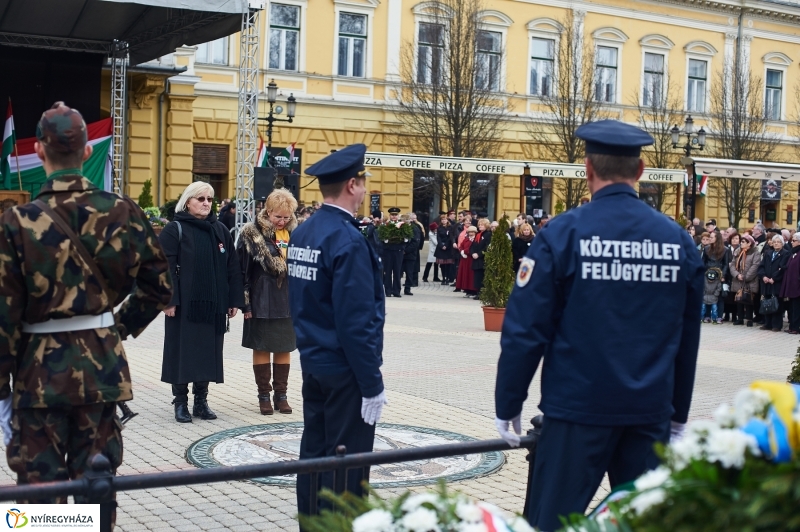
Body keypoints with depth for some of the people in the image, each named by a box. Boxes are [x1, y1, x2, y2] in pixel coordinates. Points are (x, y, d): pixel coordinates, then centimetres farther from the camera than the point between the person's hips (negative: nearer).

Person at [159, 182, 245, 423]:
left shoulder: (220, 231, 11)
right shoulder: (174, 230, -4)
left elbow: (232, 268, 11)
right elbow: (165, 268, -9)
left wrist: (234, 300, 6)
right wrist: (169, 300, -16)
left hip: (213, 305, 4)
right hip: (184, 304, -4)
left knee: (208, 352, 9)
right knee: (183, 352, 2)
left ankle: (201, 401, 20)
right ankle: (180, 402, 12)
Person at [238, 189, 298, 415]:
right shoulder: (252, 233, -8)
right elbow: (242, 269, -8)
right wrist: (245, 302, -10)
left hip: (288, 301, 3)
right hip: (261, 301, -3)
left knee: (284, 348, 9)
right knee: (261, 347, 6)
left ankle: (281, 394, 19)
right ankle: (264, 395, 16)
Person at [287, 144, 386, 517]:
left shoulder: (302, 234, 6)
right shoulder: (347, 240, -20)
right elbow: (357, 322, -22)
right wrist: (372, 384, -17)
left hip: (313, 362, 9)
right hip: (344, 368, -9)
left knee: (314, 454, 15)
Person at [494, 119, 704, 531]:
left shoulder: (564, 233, -9)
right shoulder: (678, 240, 3)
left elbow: (525, 330, -10)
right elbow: (688, 339, 11)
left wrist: (508, 405, 0)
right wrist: (678, 415, 21)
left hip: (578, 409, -4)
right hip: (651, 413, 4)